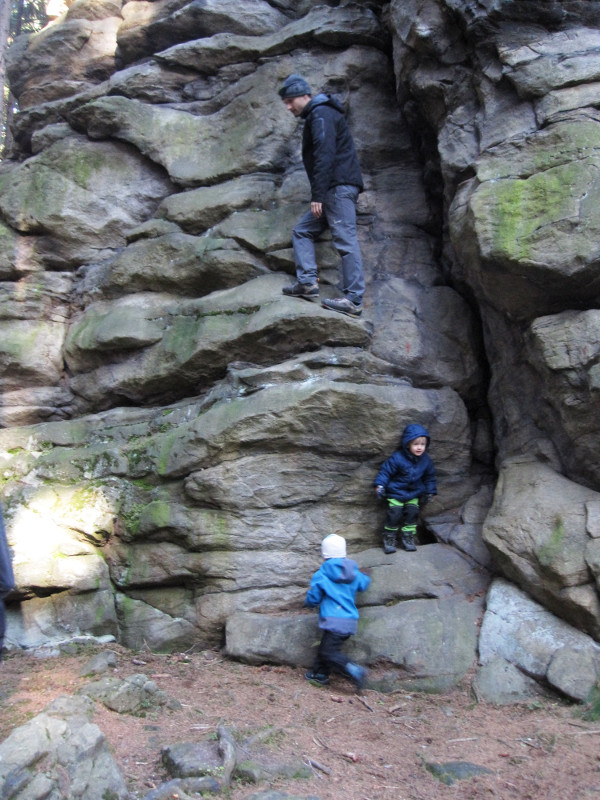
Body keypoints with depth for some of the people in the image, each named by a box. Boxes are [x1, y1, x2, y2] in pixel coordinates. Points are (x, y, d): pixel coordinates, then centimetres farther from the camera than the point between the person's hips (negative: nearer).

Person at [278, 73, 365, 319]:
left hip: (339, 186, -11)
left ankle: (354, 300, -21)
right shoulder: (313, 117, 26)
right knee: (302, 231, 10)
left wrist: (317, 195, -22)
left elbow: (324, 156, -18)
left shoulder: (321, 114, -6)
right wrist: (319, 195, 20)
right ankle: (307, 282, -2)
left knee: (345, 239, -16)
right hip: (334, 190, 11)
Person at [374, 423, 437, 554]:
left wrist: (429, 492, 12)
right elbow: (385, 471, -13)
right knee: (394, 514, -10)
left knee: (412, 513, -3)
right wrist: (380, 485, -21)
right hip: (396, 493, -4)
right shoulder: (397, 458, -19)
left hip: (413, 494, 4)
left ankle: (408, 537, 14)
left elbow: (429, 477, 11)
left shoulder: (425, 460, -4)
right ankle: (389, 538, 7)